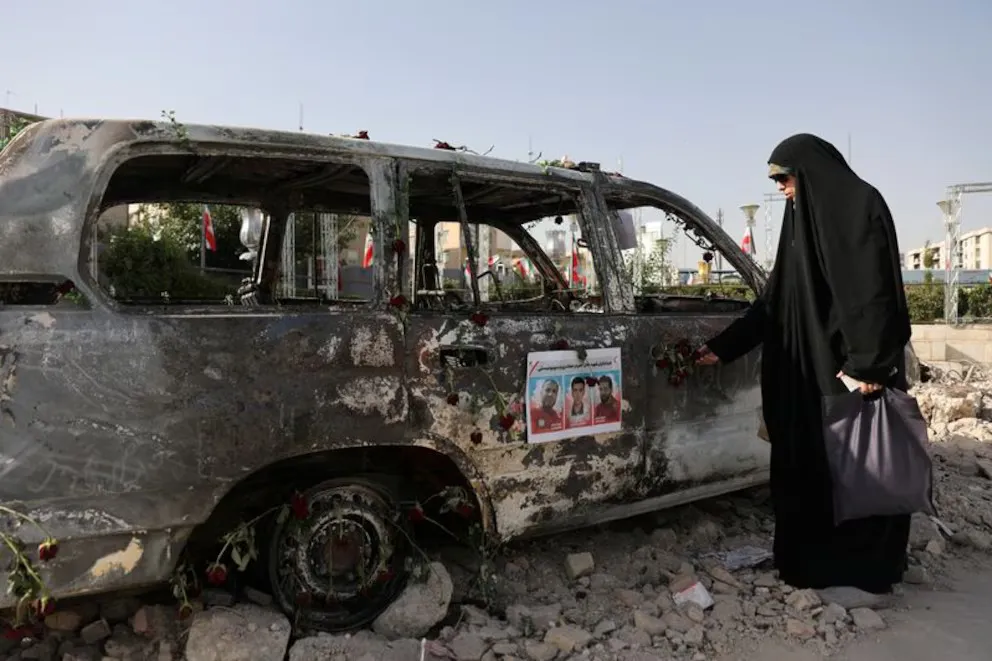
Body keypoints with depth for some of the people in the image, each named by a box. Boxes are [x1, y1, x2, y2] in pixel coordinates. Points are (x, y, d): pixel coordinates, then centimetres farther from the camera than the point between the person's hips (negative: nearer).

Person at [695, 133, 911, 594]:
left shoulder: (859, 204, -7)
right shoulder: (805, 218, 17)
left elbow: (874, 290, -18)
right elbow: (774, 298, 17)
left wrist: (868, 365, -25)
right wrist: (723, 347, 14)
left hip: (849, 368, -8)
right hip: (808, 369, 8)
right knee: (806, 465, 11)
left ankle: (864, 571, 13)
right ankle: (810, 561, 23)